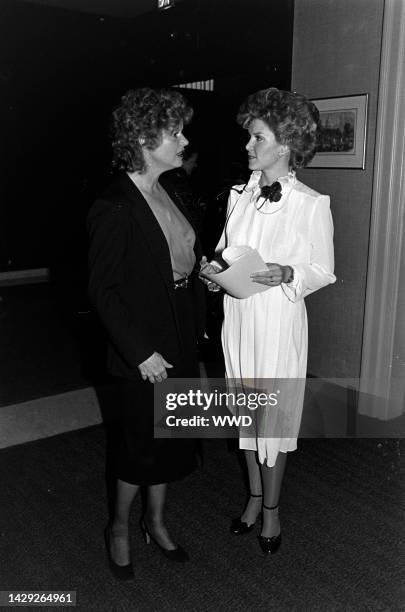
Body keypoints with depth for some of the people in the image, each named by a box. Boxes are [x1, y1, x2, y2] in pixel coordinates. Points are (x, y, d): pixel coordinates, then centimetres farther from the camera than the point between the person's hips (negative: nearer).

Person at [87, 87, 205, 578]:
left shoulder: (166, 193, 6)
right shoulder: (115, 208, -19)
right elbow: (103, 290, -18)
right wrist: (140, 352, -18)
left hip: (179, 342, 8)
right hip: (143, 352, -7)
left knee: (169, 440, 19)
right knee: (142, 444, 9)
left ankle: (155, 521, 40)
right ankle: (118, 527, 35)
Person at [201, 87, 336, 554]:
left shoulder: (312, 205, -9)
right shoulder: (239, 195, 5)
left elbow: (323, 271, -4)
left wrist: (287, 275, -22)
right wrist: (214, 269, -7)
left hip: (279, 322, -5)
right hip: (238, 319, 5)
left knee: (273, 414, 7)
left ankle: (271, 508, 29)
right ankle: (254, 497, 37)